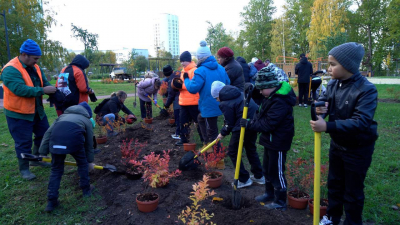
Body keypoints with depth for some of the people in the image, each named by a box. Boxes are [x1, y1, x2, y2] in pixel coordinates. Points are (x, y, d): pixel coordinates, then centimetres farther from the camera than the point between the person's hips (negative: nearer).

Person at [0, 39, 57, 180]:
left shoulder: (35, 68, 5)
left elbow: (44, 83, 6)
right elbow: (20, 89, -31)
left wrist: (53, 92, -13)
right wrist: (43, 91, -30)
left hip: (37, 111, 8)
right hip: (19, 114, -8)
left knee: (44, 135, 18)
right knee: (24, 142, 2)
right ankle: (24, 169, 20)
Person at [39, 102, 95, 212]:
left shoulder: (63, 115, 38)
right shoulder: (86, 120, 31)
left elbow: (48, 132, 24)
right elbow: (89, 143, 33)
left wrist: (43, 152, 24)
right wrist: (90, 161, 45)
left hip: (56, 138, 3)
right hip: (74, 137, -2)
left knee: (56, 169, 18)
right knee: (83, 163, 24)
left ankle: (51, 201, 18)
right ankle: (86, 189, 36)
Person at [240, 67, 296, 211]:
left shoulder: (280, 102, -28)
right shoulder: (272, 95, 4)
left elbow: (268, 124, -29)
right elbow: (263, 115, 12)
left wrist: (250, 125, -22)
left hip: (278, 142, -10)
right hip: (270, 139, 10)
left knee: (277, 172, 4)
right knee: (267, 169, 22)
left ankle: (280, 202, 21)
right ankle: (270, 193, 40)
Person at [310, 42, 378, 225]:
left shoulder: (366, 89, -25)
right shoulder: (333, 84, -6)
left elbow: (361, 121, -34)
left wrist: (327, 126, -43)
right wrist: (319, 108, -28)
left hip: (358, 149, -6)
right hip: (337, 143, 6)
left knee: (353, 191, 11)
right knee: (334, 183, 21)